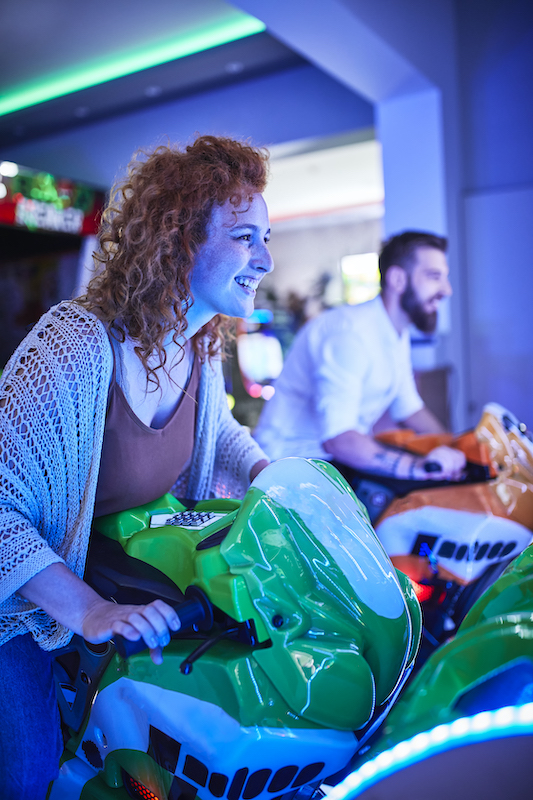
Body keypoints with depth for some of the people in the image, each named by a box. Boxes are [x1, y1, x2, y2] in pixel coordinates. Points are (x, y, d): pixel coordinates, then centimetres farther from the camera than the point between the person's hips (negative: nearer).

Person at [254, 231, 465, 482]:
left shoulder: (397, 333, 8)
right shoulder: (348, 332, -23)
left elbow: (408, 408, 16)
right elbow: (337, 438, -33)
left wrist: (456, 448, 1)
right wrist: (415, 466, -42)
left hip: (340, 459, 9)